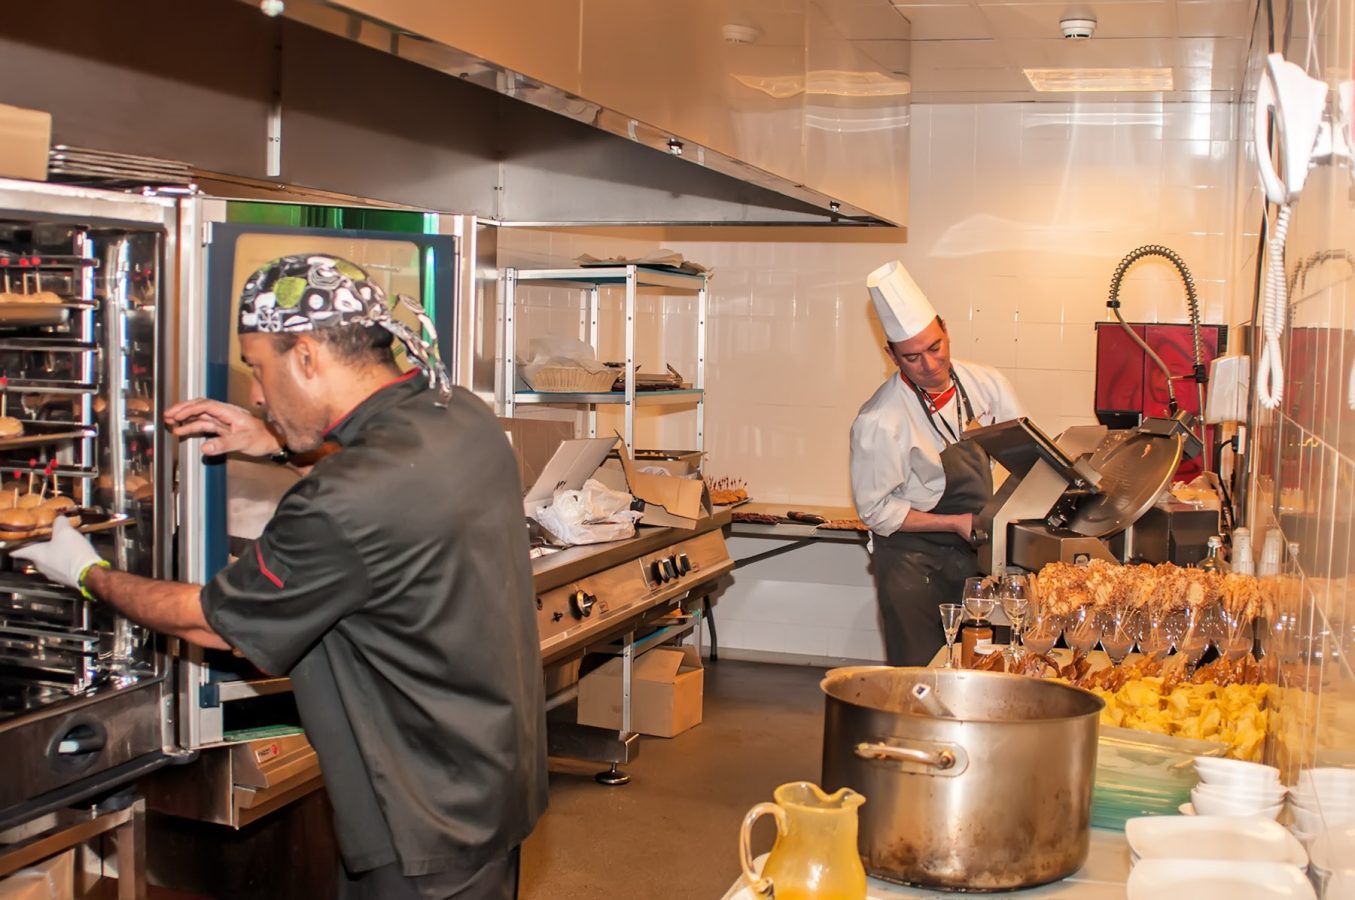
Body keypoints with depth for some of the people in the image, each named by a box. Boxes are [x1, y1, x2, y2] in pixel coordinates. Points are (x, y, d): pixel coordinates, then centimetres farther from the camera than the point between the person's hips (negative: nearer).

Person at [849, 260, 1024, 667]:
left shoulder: (986, 385, -6)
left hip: (971, 552, 5)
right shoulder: (880, 422, -21)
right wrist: (955, 523, -19)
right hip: (912, 560, -5)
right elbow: (876, 510, -15)